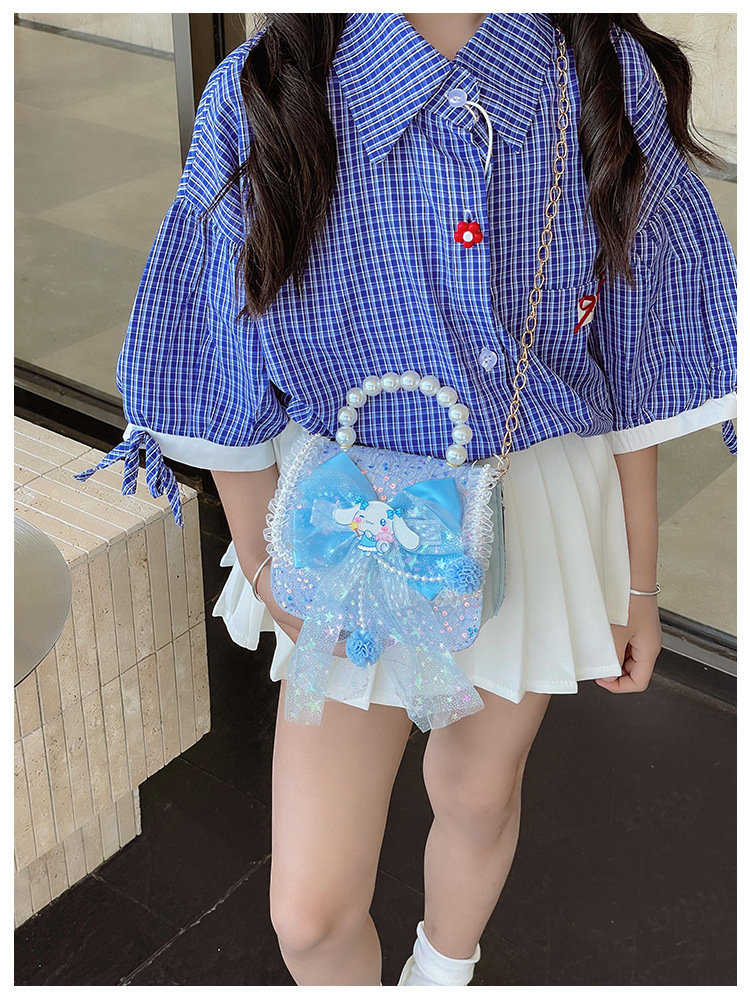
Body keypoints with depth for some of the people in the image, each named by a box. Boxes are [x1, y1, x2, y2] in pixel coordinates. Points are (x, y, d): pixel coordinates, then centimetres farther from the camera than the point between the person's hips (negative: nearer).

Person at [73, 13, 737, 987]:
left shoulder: (611, 84, -13)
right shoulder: (262, 102, -19)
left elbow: (635, 367, -2)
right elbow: (231, 396, -6)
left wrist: (636, 583, 6)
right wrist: (271, 580, 1)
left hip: (543, 506, 2)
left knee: (478, 791, 25)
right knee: (312, 912, 1)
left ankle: (442, 974, 59)